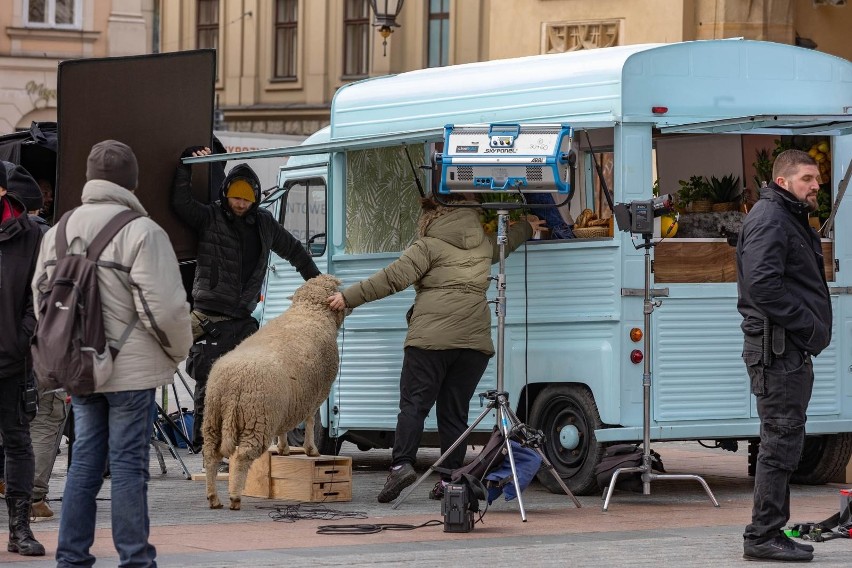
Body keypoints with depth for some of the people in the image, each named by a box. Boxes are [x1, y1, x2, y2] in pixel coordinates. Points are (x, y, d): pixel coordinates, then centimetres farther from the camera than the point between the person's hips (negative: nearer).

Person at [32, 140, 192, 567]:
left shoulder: (59, 231, 9)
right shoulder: (141, 232, -14)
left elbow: (42, 294, 16)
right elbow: (164, 305, -17)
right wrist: (179, 350, 0)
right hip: (130, 370, -6)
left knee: (85, 460, 12)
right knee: (128, 464, -1)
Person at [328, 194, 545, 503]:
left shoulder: (428, 247, 1)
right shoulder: (484, 245, 19)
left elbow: (393, 278, -7)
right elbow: (507, 241, 42)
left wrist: (349, 297, -4)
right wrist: (528, 228, 64)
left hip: (432, 337, -5)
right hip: (475, 339, 5)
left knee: (414, 402, -5)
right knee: (454, 410, 8)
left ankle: (402, 464, -21)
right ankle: (450, 477, 3)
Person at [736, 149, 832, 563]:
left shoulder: (792, 219, 23)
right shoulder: (769, 219, -12)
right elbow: (762, 282, -24)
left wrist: (813, 326, 11)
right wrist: (808, 324, -20)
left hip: (793, 349, 11)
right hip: (778, 348, -11)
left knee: (784, 442, 13)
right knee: (781, 441, -10)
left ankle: (770, 534, 18)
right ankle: (763, 537, -8)